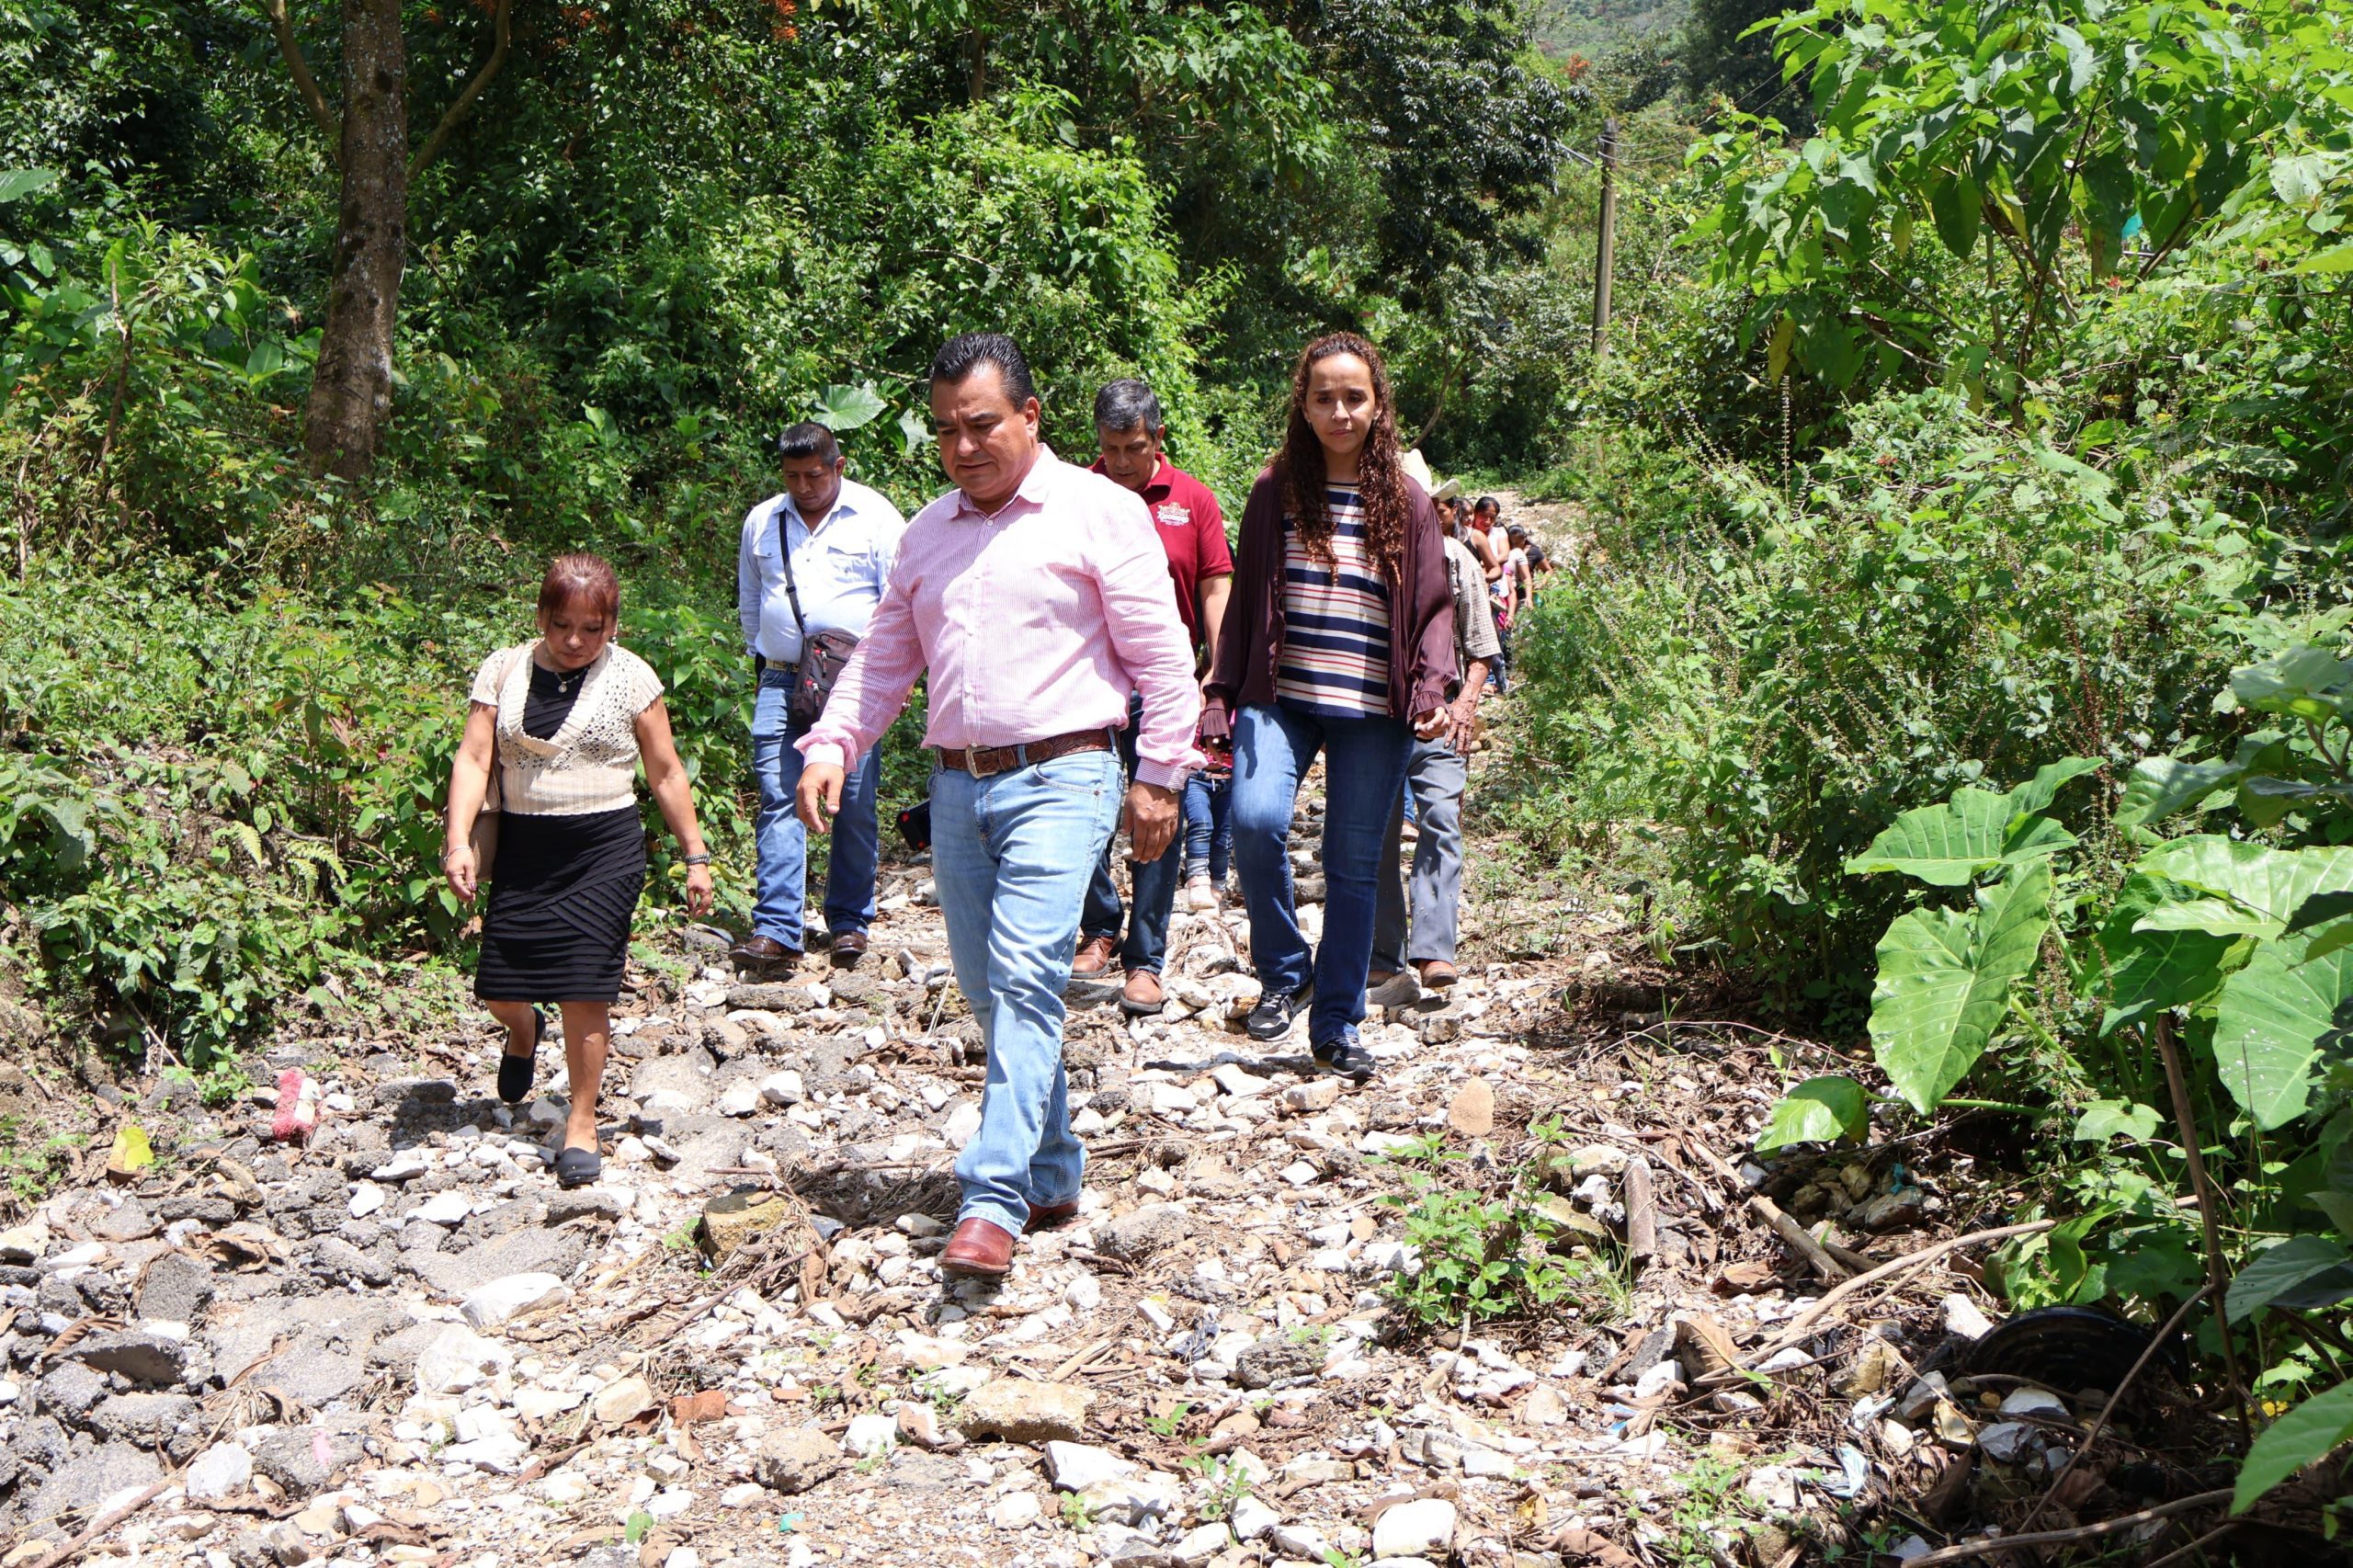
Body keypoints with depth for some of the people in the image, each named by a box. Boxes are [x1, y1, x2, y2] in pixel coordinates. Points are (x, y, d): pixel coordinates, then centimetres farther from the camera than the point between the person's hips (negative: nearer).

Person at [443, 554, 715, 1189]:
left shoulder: (630, 677, -1)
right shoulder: (504, 670, 3)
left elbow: (666, 773, 4)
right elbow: (473, 758, -3)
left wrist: (695, 855, 2)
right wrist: (459, 840, -17)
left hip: (605, 846, -2)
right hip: (522, 846, 3)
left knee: (585, 985, -6)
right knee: (500, 986, 5)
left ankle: (582, 1121, 11)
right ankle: (524, 1031, 43)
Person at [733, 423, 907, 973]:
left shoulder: (875, 518, 3)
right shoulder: (761, 521, 15)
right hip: (781, 682, 3)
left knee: (855, 805, 1)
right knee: (778, 798, -8)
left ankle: (849, 924, 13)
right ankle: (775, 930, -10)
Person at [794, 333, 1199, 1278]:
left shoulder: (1098, 511, 0)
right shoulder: (927, 533, 17)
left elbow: (1160, 652, -2)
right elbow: (884, 655, 20)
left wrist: (1160, 777, -6)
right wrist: (830, 745, 5)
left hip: (1058, 781, -6)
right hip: (956, 785, 6)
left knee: (1025, 980, -17)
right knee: (987, 992, 9)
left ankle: (993, 1201, -15)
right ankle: (1052, 1176, 23)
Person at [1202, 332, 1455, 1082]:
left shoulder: (1407, 501, 5)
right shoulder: (1275, 492, 6)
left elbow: (1433, 608, 7)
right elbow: (1244, 602, 10)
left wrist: (1431, 690, -9)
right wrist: (1221, 696, 4)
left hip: (1372, 712, 0)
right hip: (1280, 697, 0)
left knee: (1353, 866, 5)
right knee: (1255, 821, -24)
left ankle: (1337, 1026, 19)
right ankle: (1284, 972, 1)